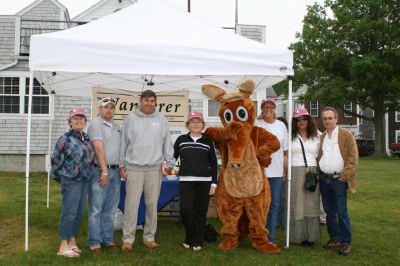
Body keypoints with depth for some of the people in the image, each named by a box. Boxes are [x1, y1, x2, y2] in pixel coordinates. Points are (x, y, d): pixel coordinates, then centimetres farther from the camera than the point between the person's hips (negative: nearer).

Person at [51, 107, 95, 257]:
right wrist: (61, 176, 1)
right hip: (71, 181, -7)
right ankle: (63, 246, 5)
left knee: (79, 213, 12)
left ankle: (72, 242, 24)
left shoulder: (86, 138, 10)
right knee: (69, 212, -4)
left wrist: (88, 175, 15)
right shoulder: (65, 139, -11)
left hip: (85, 181, 7)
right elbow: (56, 160, -7)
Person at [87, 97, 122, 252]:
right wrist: (104, 171, -19)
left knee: (110, 209, 11)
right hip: (100, 171, -7)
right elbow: (99, 148, -14)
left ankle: (108, 240, 19)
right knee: (96, 209, -1)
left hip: (115, 171, 7)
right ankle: (94, 242, 6)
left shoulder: (117, 127, 17)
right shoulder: (96, 124, -6)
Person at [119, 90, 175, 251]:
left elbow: (167, 143, 8)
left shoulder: (161, 120, 7)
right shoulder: (131, 119, 4)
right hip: (134, 168, -1)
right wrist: (122, 164, 5)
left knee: (152, 204, 7)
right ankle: (128, 238, 9)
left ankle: (149, 237, 19)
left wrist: (169, 163, 3)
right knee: (131, 204, -1)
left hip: (155, 168, 2)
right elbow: (124, 143, 6)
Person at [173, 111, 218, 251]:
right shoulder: (181, 139, 7)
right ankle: (190, 238, 15)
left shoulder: (208, 141, 7)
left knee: (200, 212, 4)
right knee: (186, 210, -7)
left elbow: (213, 164, 8)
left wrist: (214, 182, 2)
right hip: (186, 181, 0)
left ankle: (197, 241, 17)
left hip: (204, 181, 0)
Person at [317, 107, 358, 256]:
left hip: (339, 179, -5)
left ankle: (346, 242, 6)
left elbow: (353, 158, -7)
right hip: (324, 179, 5)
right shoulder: (321, 137, 12)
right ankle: (334, 238, 23)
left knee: (341, 212, -4)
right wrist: (318, 173, 6)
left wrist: (343, 176, -12)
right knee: (329, 211, 11)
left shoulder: (346, 135, -3)